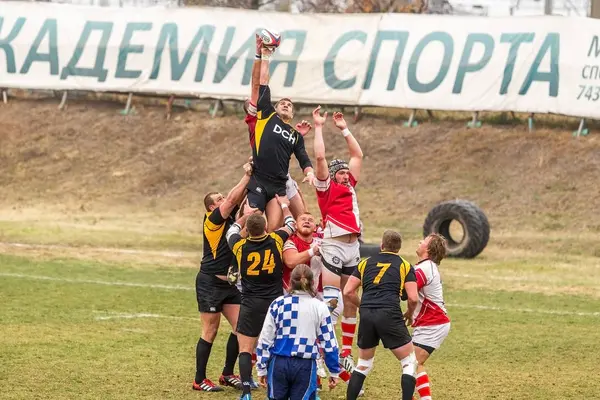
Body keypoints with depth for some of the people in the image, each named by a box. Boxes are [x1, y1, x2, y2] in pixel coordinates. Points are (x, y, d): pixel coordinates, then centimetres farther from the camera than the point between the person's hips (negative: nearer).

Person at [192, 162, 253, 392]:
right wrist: (247, 176, -16)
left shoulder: (228, 218, 9)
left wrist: (250, 178, -8)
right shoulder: (212, 219, -11)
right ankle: (199, 380, 4)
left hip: (229, 283, 8)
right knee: (210, 331, -3)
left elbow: (238, 199, 7)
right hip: (210, 283, -8)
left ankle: (228, 374, 14)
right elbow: (232, 199, -20)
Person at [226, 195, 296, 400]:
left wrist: (246, 216, 35)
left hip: (250, 304, -1)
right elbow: (291, 225, 17)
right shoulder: (276, 240, -6)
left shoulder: (240, 246, -7)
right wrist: (284, 205, 34)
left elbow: (232, 230, 18)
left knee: (245, 350, 1)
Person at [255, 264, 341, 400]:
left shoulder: (278, 304, 0)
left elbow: (265, 339, 2)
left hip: (279, 363, 1)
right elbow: (329, 343, 4)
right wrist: (334, 372, 14)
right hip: (305, 365, -1)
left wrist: (261, 369, 10)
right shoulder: (320, 307, 0)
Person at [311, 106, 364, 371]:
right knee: (330, 299, -14)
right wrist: (318, 127, -3)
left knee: (351, 301, 7)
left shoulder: (350, 185, 19)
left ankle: (346, 352, 11)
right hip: (333, 246, -7)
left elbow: (358, 155, 26)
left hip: (353, 247, 7)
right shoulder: (326, 186, 1)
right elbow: (320, 157, -8)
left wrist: (344, 129, 25)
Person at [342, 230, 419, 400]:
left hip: (366, 316, 4)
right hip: (390, 315, -3)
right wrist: (409, 314, 20)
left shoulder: (366, 263, 19)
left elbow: (348, 292, 13)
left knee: (363, 364, 20)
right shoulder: (405, 266, 10)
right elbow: (413, 298, 0)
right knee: (409, 363, 10)